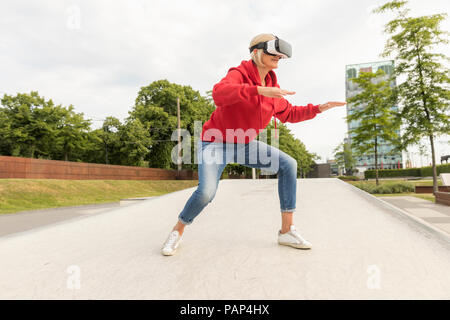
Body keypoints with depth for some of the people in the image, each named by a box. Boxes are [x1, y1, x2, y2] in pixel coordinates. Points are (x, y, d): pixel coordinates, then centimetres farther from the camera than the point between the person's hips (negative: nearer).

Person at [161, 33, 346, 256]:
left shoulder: (272, 86, 4)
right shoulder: (238, 74, -16)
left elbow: (289, 114, 16)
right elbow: (219, 93, -39)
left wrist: (320, 108, 8)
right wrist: (260, 90, -45)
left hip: (245, 144, 7)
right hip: (216, 143, -6)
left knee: (288, 165, -7)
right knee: (206, 192, -26)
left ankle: (286, 231, 1)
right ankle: (177, 232, 6)